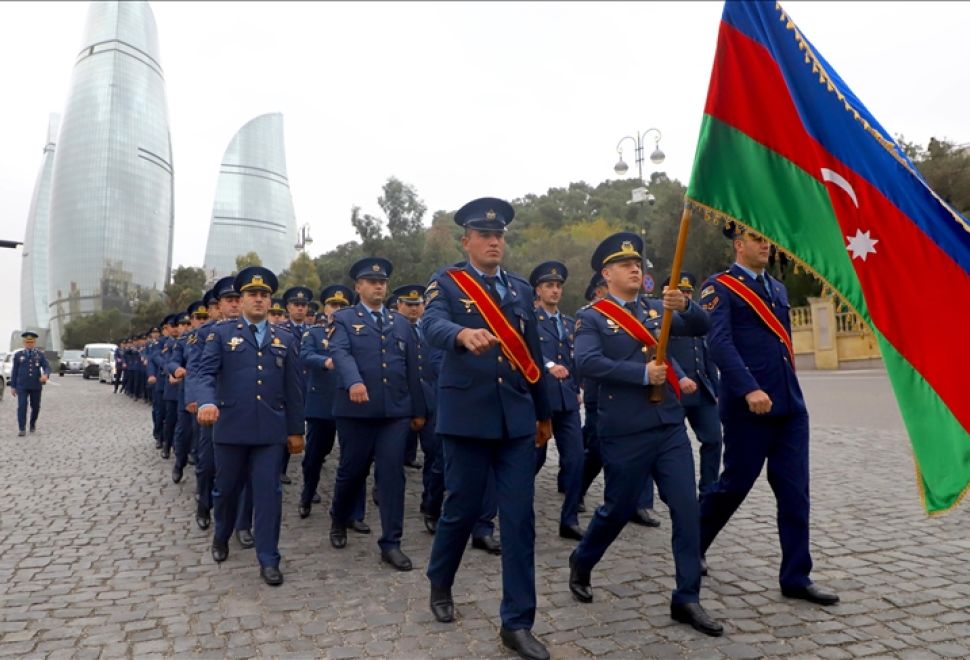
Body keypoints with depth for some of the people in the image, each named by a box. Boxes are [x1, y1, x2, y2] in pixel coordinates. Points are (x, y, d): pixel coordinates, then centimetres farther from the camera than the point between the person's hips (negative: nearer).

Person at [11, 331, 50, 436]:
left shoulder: (40, 354, 5)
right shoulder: (18, 355, 7)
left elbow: (47, 366, -6)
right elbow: (14, 371, 8)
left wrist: (46, 375, -28)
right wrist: (13, 386, 5)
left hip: (36, 386, 1)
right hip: (22, 386, -1)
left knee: (35, 407, 8)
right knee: (22, 406, -10)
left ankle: (33, 424, 31)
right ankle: (22, 429, -8)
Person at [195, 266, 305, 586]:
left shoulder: (285, 340, 9)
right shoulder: (221, 334, 4)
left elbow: (294, 388, 9)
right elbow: (206, 373, -8)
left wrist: (296, 429, 7)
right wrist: (207, 403, -29)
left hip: (270, 429, 1)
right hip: (231, 427, 0)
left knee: (269, 493, 0)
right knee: (226, 488, 15)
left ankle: (268, 560, 10)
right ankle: (221, 536, 43)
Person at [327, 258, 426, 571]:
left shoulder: (401, 322, 14)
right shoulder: (344, 319, 4)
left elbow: (411, 367, 13)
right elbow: (340, 353, -16)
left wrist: (419, 410, 12)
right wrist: (353, 381, -36)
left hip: (396, 410, 3)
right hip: (356, 409, -2)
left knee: (392, 474, 1)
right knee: (352, 470, 10)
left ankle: (390, 543, 9)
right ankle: (339, 519, 38)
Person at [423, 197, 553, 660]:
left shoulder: (521, 289, 12)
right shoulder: (446, 283, -1)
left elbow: (533, 354, 16)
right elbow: (432, 326, -23)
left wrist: (544, 413, 20)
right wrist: (464, 334, -46)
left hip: (516, 419, 4)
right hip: (467, 417, -3)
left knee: (520, 517, 2)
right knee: (462, 508, 9)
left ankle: (517, 623, 13)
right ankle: (440, 584, 38)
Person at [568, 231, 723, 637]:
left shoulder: (656, 309, 12)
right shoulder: (592, 317, -5)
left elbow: (700, 328, 2)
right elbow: (587, 362, -21)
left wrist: (684, 306, -19)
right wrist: (642, 373, -22)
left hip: (670, 426, 5)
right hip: (625, 432, -5)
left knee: (687, 509, 3)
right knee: (618, 510, 9)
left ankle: (687, 599, 16)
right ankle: (581, 564, 36)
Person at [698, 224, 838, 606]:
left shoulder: (778, 288, 19)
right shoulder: (720, 288, -5)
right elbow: (720, 343, -18)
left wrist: (788, 391, 19)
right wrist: (750, 390, -26)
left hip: (790, 406, 7)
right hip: (747, 408, -7)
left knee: (795, 492, 7)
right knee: (735, 485, 3)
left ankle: (796, 577, 18)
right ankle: (690, 549, 25)